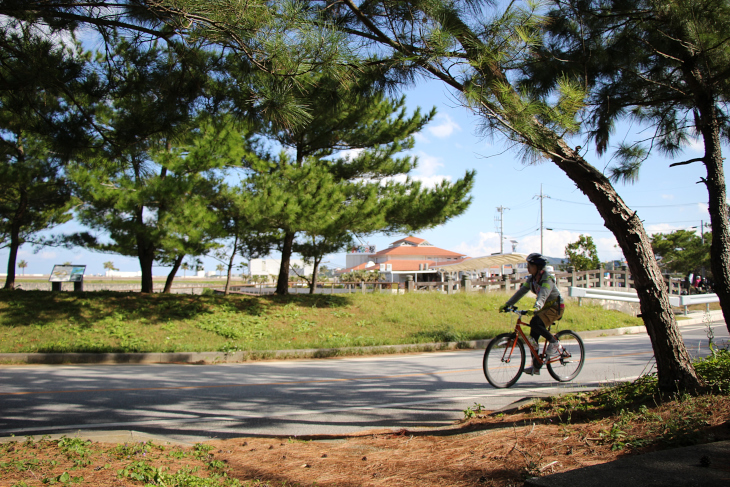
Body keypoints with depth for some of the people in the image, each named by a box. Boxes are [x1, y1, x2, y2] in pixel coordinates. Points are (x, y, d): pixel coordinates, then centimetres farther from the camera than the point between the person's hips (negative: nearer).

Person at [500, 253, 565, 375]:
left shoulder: (547, 278, -22)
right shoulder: (531, 279, 2)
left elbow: (543, 295, -38)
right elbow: (521, 292, 0)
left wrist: (536, 308, -55)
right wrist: (506, 305, -7)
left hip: (555, 307, -8)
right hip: (545, 307, 8)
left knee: (535, 323, -31)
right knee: (533, 337, 0)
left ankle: (554, 343, -9)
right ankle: (536, 367, 8)